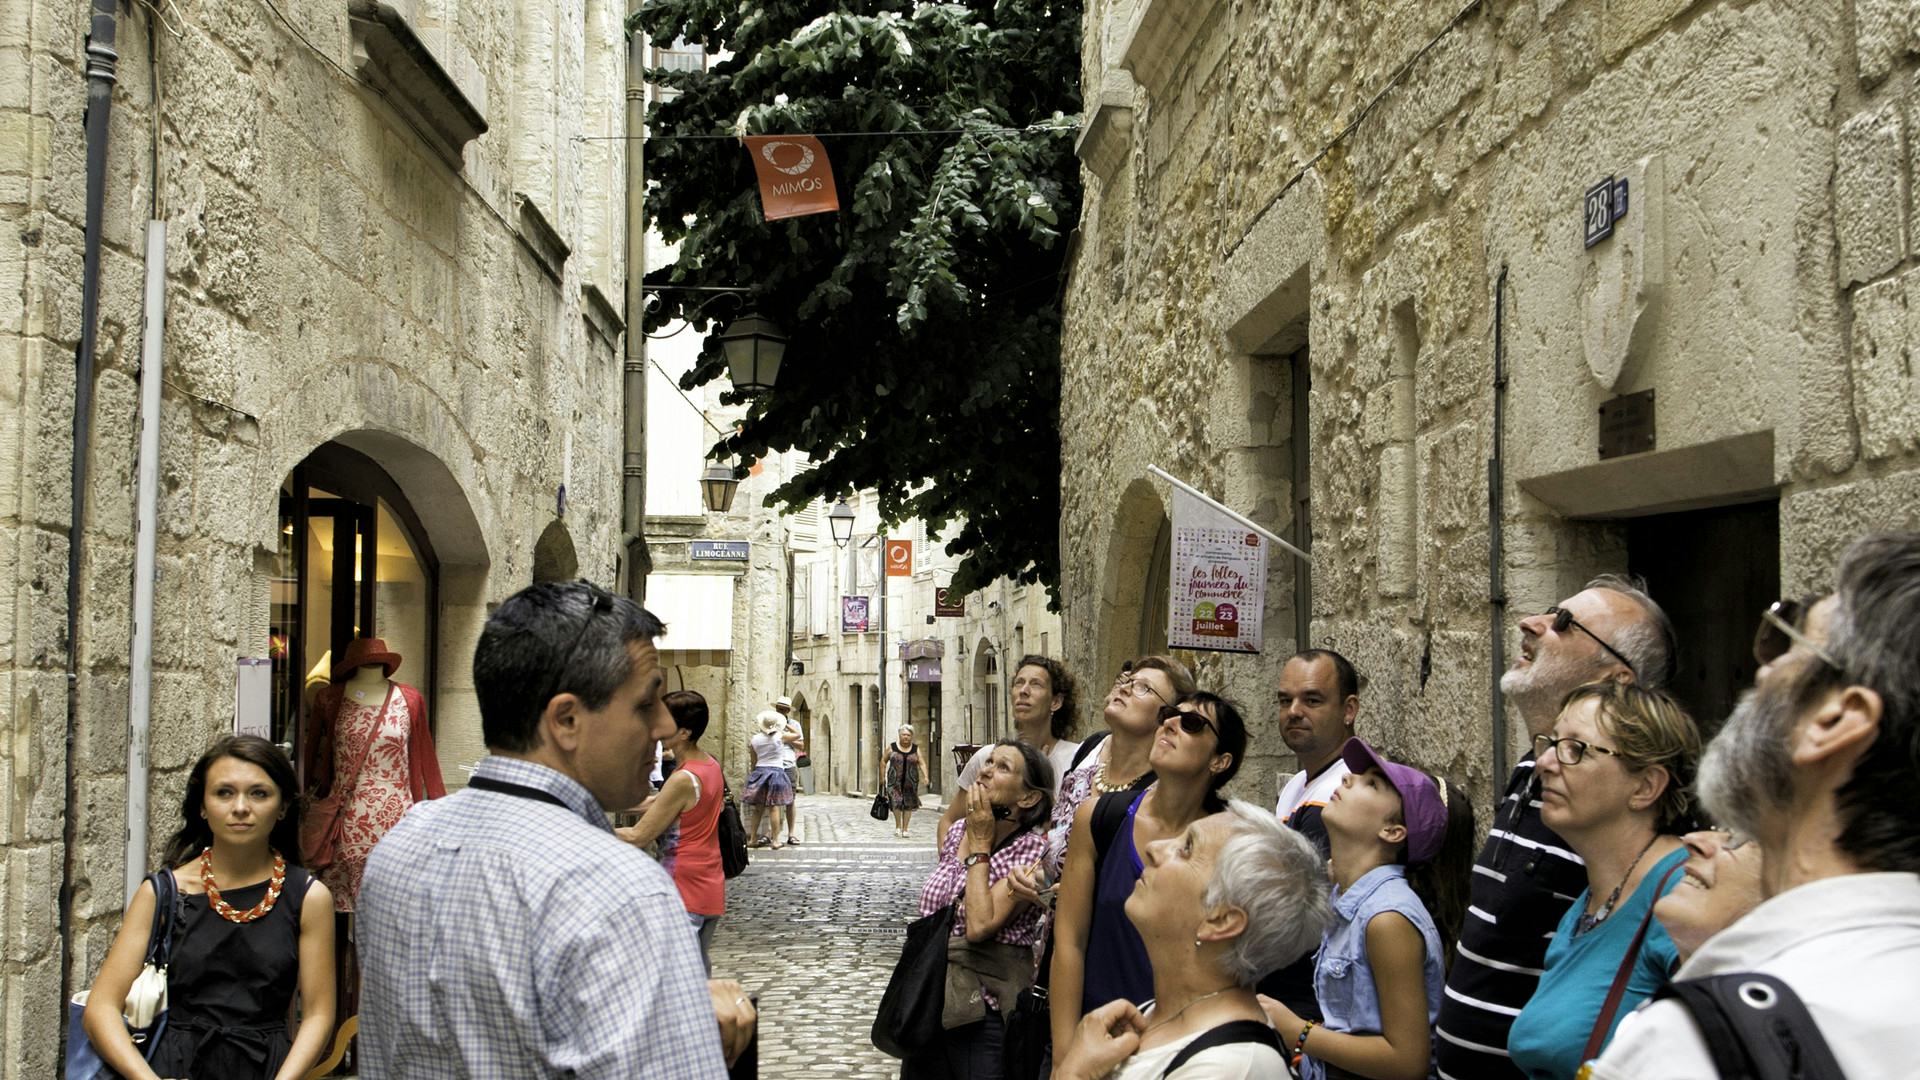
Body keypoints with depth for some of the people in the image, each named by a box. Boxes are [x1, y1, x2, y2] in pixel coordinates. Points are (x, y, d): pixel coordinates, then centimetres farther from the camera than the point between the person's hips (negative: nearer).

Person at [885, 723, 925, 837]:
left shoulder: (916, 749, 6)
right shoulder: (892, 748, 3)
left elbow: (921, 764, 1)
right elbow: (884, 761, 11)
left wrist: (925, 777, -14)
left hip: (910, 782, 2)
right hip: (895, 781, -2)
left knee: (908, 805, 3)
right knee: (896, 802, -15)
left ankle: (905, 829, 14)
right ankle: (898, 826, 4)